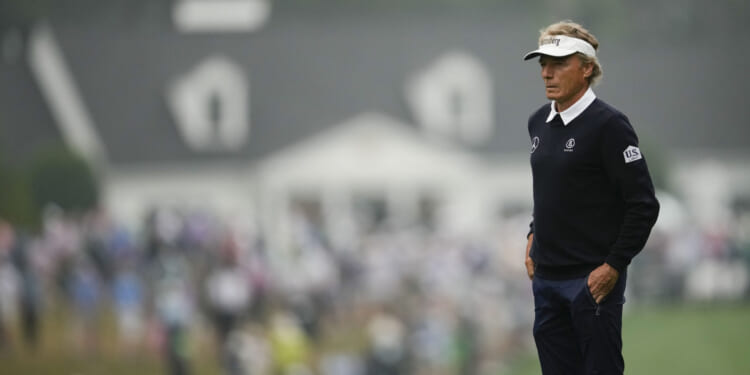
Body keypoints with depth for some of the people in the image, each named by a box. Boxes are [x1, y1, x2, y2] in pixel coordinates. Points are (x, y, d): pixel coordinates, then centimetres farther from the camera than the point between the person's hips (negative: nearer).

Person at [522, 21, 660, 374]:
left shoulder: (608, 125, -13)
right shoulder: (539, 123, 10)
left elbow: (644, 205, -15)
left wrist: (613, 266, -16)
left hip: (592, 279, -8)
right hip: (546, 278, 8)